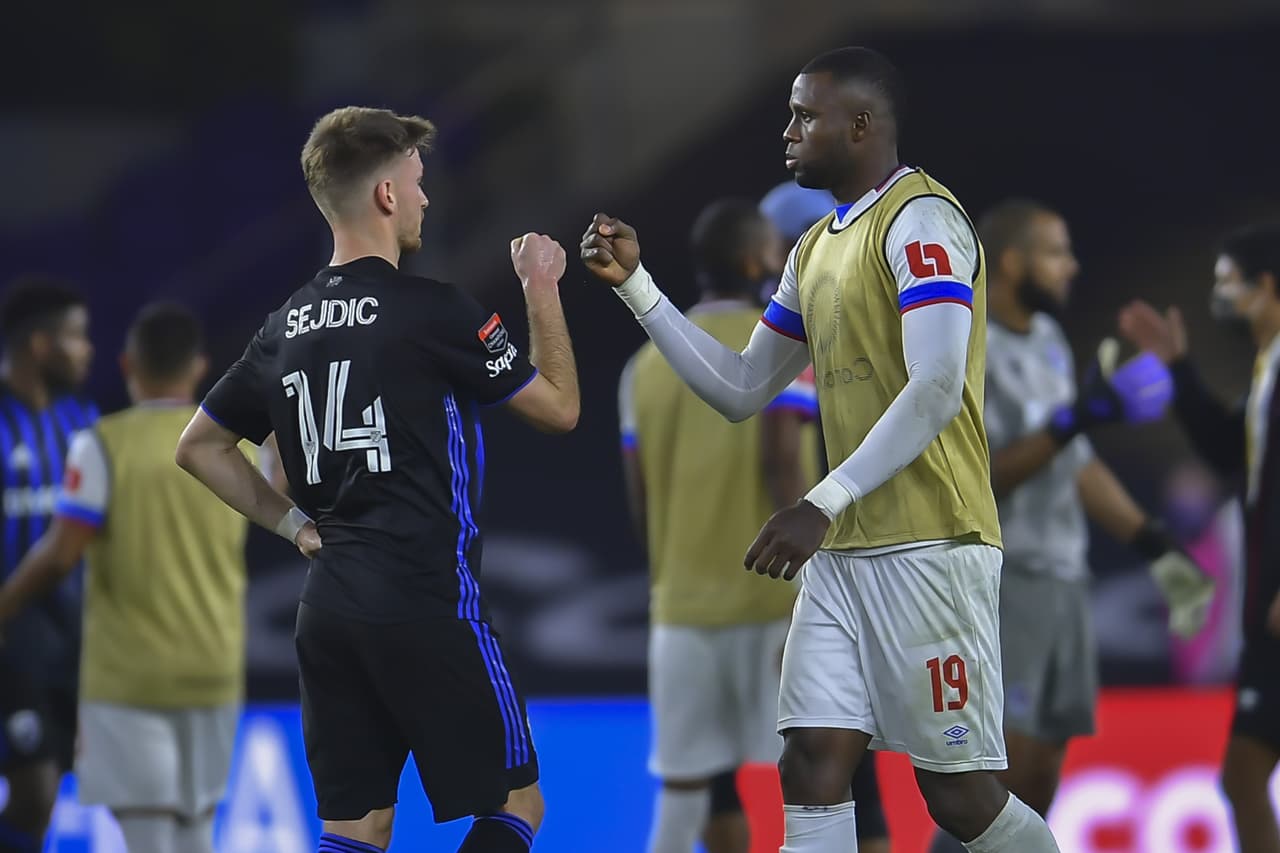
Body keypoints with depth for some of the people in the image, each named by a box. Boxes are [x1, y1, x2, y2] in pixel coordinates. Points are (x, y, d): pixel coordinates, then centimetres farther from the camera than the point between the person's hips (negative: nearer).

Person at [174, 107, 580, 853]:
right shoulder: (432, 311, -10)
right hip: (427, 600, -7)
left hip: (328, 607, 7)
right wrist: (542, 292, 12)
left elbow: (200, 448, 21)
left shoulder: (288, 328, 10)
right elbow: (560, 408, 0)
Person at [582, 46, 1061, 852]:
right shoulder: (817, 249, 18)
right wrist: (637, 285, 17)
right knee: (812, 768, -3)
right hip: (844, 553, 8)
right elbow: (740, 389, 25)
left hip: (931, 548, -8)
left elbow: (936, 389, -21)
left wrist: (824, 504, -24)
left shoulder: (919, 219, -11)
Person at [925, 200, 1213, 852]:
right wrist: (1069, 423, -26)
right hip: (997, 578, -8)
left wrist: (1158, 548, 17)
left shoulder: (1047, 341, 13)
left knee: (1041, 772, 7)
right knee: (1003, 762, -15)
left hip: (1060, 578, 8)